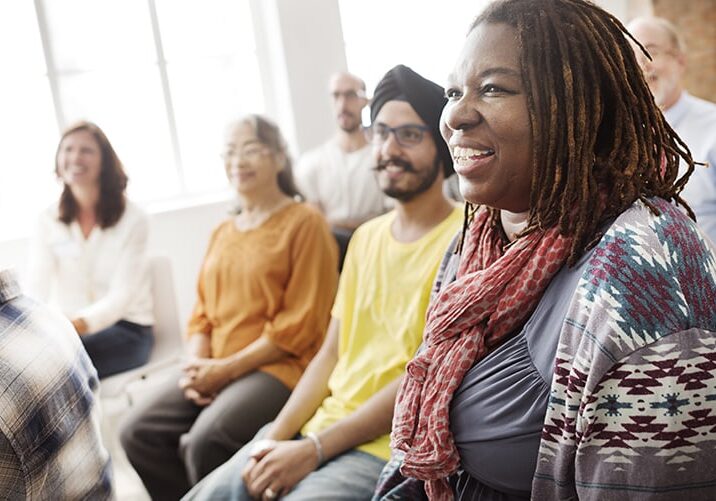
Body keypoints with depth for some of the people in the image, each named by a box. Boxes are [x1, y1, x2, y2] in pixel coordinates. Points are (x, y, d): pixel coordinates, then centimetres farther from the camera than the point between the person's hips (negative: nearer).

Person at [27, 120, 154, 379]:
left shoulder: (132, 219, -5)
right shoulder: (49, 220, 5)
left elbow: (122, 294, -15)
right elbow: (36, 288, -6)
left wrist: (79, 324, -35)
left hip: (126, 329, -3)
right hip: (67, 329, 3)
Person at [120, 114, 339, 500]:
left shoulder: (304, 222, -4)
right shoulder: (222, 233, 18)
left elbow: (300, 325, -10)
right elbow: (202, 314, 18)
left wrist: (228, 368, -12)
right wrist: (196, 365, -3)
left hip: (279, 366, -6)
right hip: (216, 370, 7)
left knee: (205, 440, -28)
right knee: (138, 433, -11)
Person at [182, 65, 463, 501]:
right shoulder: (366, 237, 13)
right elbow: (332, 353, 11)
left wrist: (315, 448, -15)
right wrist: (276, 437, -1)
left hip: (387, 448, -6)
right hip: (318, 424, 6)